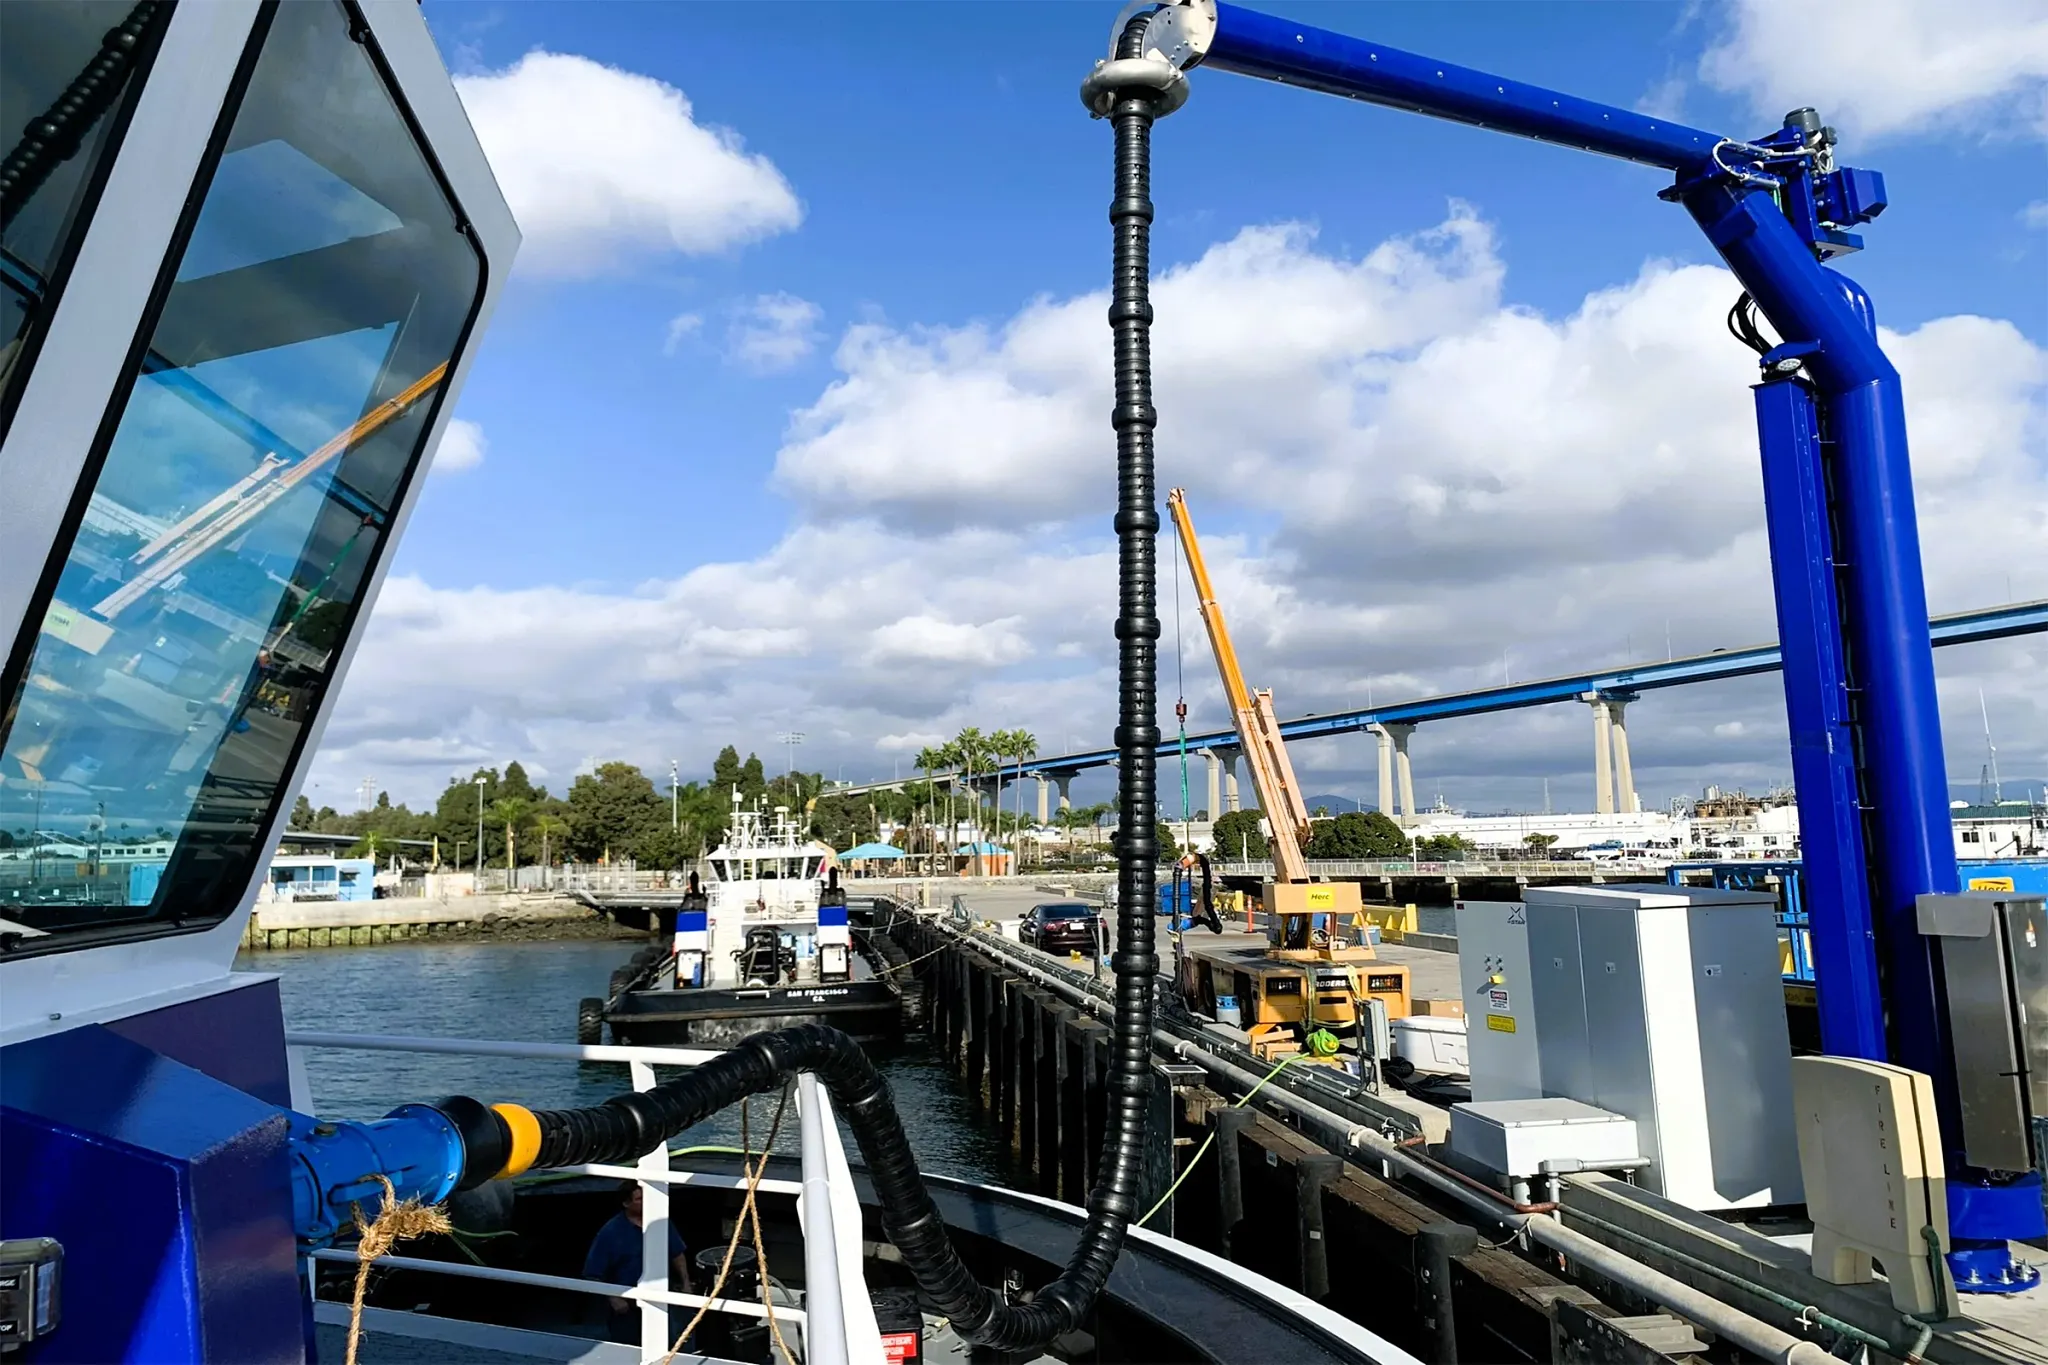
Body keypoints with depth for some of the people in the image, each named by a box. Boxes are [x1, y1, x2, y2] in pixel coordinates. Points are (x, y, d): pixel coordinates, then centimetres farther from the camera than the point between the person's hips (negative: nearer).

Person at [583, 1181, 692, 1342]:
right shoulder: (610, 1232, -17)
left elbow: (677, 1255, 10)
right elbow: (593, 1274, -13)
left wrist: (685, 1283, 5)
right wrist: (613, 1299, -17)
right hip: (626, 1306, -4)